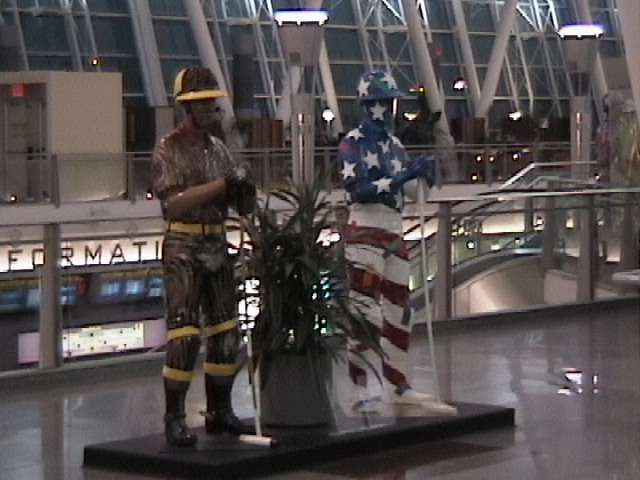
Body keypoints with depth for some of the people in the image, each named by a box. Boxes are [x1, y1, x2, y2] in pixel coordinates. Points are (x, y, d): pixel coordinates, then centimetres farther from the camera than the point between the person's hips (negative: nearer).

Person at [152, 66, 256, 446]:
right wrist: (222, 183, -21)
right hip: (184, 247, -7)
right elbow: (173, 203, -19)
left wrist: (244, 188, -7)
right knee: (184, 335, -10)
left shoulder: (219, 147, 13)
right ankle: (174, 419, -6)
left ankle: (219, 412, 18)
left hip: (218, 245, 7)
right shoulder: (170, 149, -6)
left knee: (226, 332, 8)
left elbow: (243, 207, 17)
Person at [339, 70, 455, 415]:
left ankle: (396, 385, 22)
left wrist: (420, 171, -8)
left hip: (394, 234, 8)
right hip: (365, 234, -8)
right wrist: (401, 177, -25)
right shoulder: (353, 143, -7)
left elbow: (408, 187, 12)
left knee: (398, 311, 12)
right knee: (365, 311, -13)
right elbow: (358, 191, -19)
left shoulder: (394, 144, 16)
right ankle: (361, 392, -13)